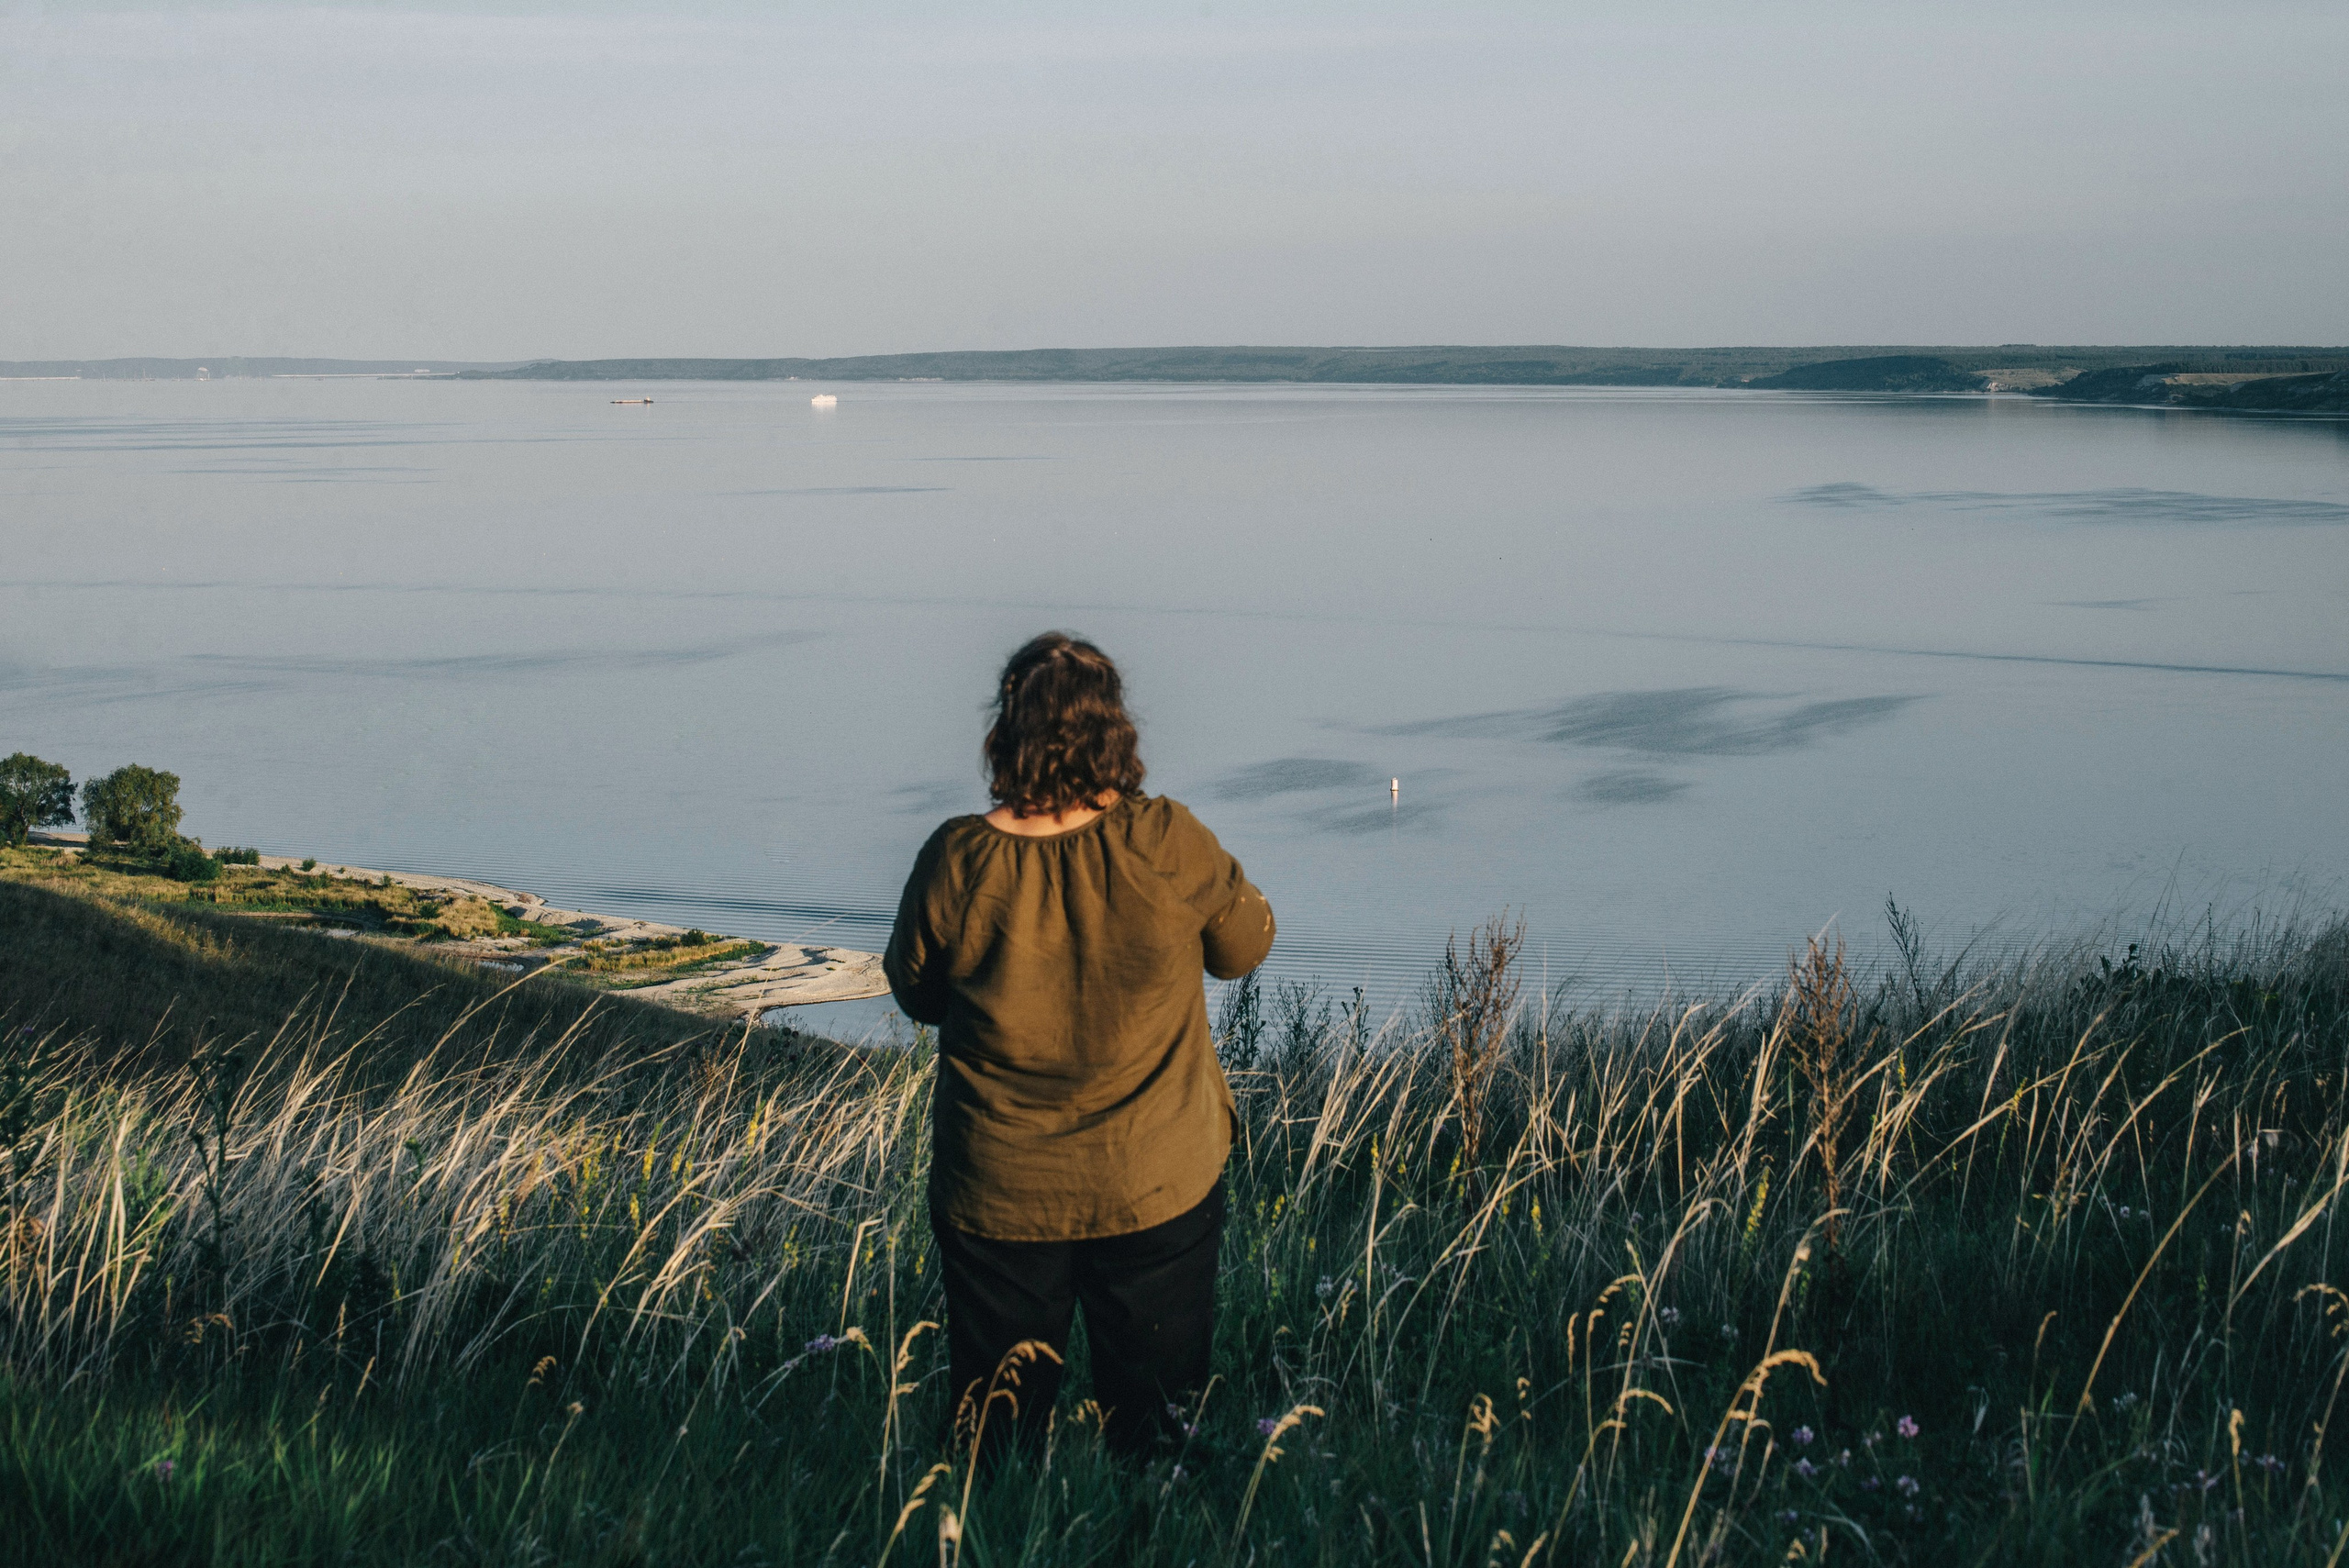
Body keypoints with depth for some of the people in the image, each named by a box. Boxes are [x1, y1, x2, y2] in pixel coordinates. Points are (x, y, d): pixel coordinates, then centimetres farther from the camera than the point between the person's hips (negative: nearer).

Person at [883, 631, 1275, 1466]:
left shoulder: (955, 862, -16)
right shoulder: (1168, 846, -19)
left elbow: (916, 994, 1)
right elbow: (1246, 945, 0)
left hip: (997, 1200, 1)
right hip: (1159, 1192, 0)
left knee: (993, 1436, 18)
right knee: (1155, 1429, 18)